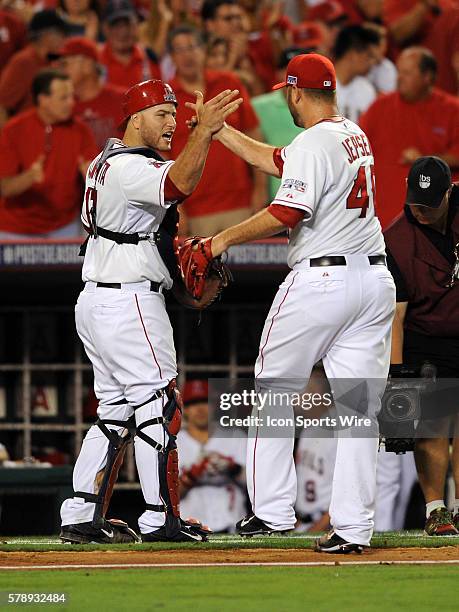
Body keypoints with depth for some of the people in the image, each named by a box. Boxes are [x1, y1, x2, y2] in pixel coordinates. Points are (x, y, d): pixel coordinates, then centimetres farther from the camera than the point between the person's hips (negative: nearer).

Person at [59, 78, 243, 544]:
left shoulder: (106, 161, 16)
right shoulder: (131, 168, -16)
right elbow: (180, 182, -34)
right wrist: (204, 130, -45)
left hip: (94, 303, 10)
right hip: (129, 300, -10)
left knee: (115, 411, 13)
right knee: (158, 408, -6)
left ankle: (80, 518, 11)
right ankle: (161, 520, -5)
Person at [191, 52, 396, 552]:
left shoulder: (314, 141, -11)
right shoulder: (356, 136, 16)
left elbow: (288, 212, -22)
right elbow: (276, 162, 28)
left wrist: (226, 238, -10)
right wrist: (219, 130, 31)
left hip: (320, 280, -7)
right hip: (376, 280, 8)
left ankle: (272, 511, 9)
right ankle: (353, 526, -2)